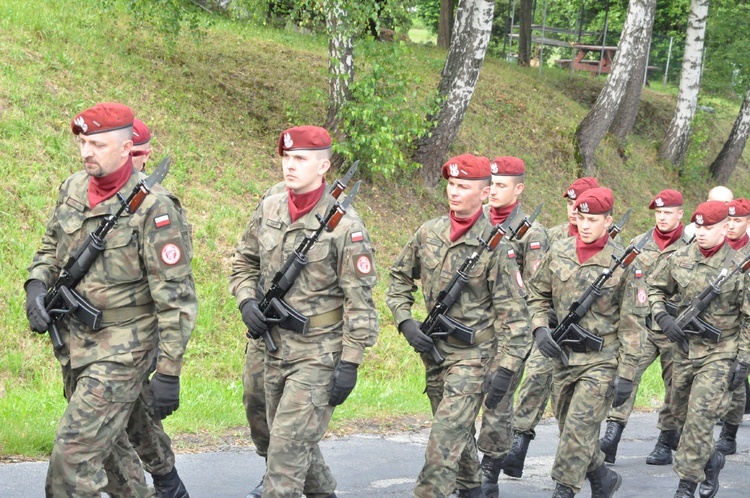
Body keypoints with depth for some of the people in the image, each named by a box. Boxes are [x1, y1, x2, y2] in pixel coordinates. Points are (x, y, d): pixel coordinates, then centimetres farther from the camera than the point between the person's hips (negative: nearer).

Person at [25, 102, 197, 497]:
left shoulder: (152, 209, -17)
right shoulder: (72, 189, 4)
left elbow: (175, 297, -16)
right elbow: (50, 247, 20)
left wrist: (169, 372, -18)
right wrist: (36, 285, -3)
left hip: (121, 352, -8)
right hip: (73, 343, 8)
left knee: (73, 454, -13)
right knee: (106, 445, 20)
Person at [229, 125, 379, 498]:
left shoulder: (344, 226, -14)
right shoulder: (269, 210, 3)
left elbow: (360, 301, -13)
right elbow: (244, 261, 18)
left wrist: (350, 363, -16)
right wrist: (246, 300, -2)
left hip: (319, 353, -7)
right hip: (275, 347, 7)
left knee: (288, 446, -11)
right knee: (299, 440, 19)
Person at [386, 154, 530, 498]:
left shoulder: (495, 247, -13)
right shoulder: (428, 233, 1)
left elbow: (513, 315, -13)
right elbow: (399, 278, 15)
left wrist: (505, 370, -18)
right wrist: (405, 321, -1)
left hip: (473, 354, -6)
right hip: (434, 350, 6)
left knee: (445, 436, -15)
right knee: (458, 431, 19)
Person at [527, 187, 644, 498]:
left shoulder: (622, 263, -8)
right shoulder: (558, 252, 3)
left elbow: (631, 323, -7)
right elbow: (537, 294, 16)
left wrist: (626, 374, -11)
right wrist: (540, 327, -3)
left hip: (601, 359, -5)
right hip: (562, 355, 5)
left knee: (579, 429, -13)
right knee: (570, 430, 13)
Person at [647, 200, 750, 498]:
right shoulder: (680, 259, 0)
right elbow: (655, 288, 14)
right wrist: (663, 318, -5)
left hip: (720, 353, -5)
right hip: (685, 348, 5)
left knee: (700, 417, -12)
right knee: (680, 413, 16)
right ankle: (711, 460, 40)